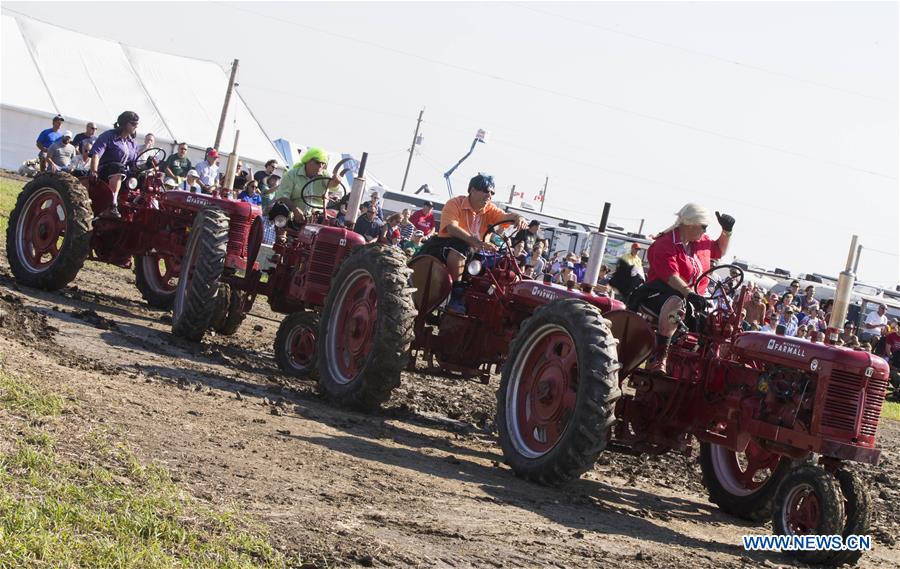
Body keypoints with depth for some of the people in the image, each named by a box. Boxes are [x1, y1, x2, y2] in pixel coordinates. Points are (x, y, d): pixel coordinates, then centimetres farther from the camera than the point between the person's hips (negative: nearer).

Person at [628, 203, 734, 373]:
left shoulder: (701, 241, 12)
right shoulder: (665, 244, -15)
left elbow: (719, 251, 32)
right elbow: (671, 275, -29)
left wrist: (727, 231, 14)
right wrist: (690, 294, -41)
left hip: (693, 297, 9)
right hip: (662, 292, -9)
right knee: (676, 303, -43)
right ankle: (659, 358, -45)